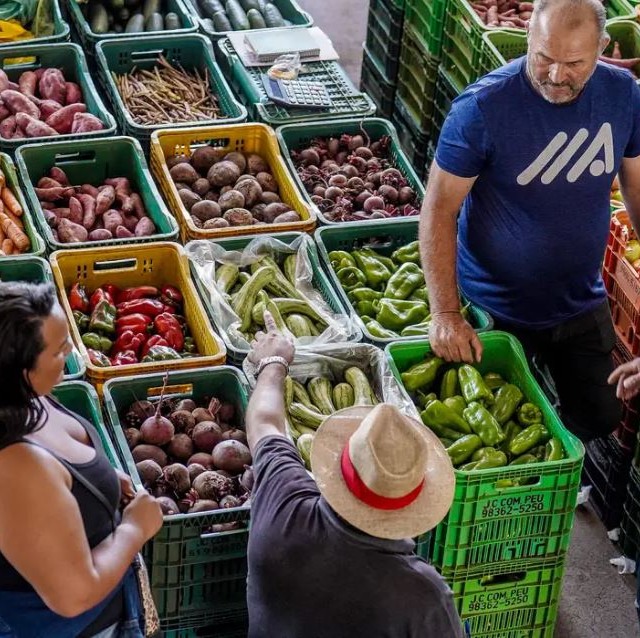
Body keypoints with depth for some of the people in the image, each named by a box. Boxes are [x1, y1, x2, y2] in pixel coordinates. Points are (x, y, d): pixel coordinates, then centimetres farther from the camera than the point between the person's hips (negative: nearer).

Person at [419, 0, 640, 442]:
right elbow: (439, 210, -20)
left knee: (599, 422, 17)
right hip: (497, 311, -4)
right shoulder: (483, 107, -25)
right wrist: (445, 314, -26)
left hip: (582, 306, 4)